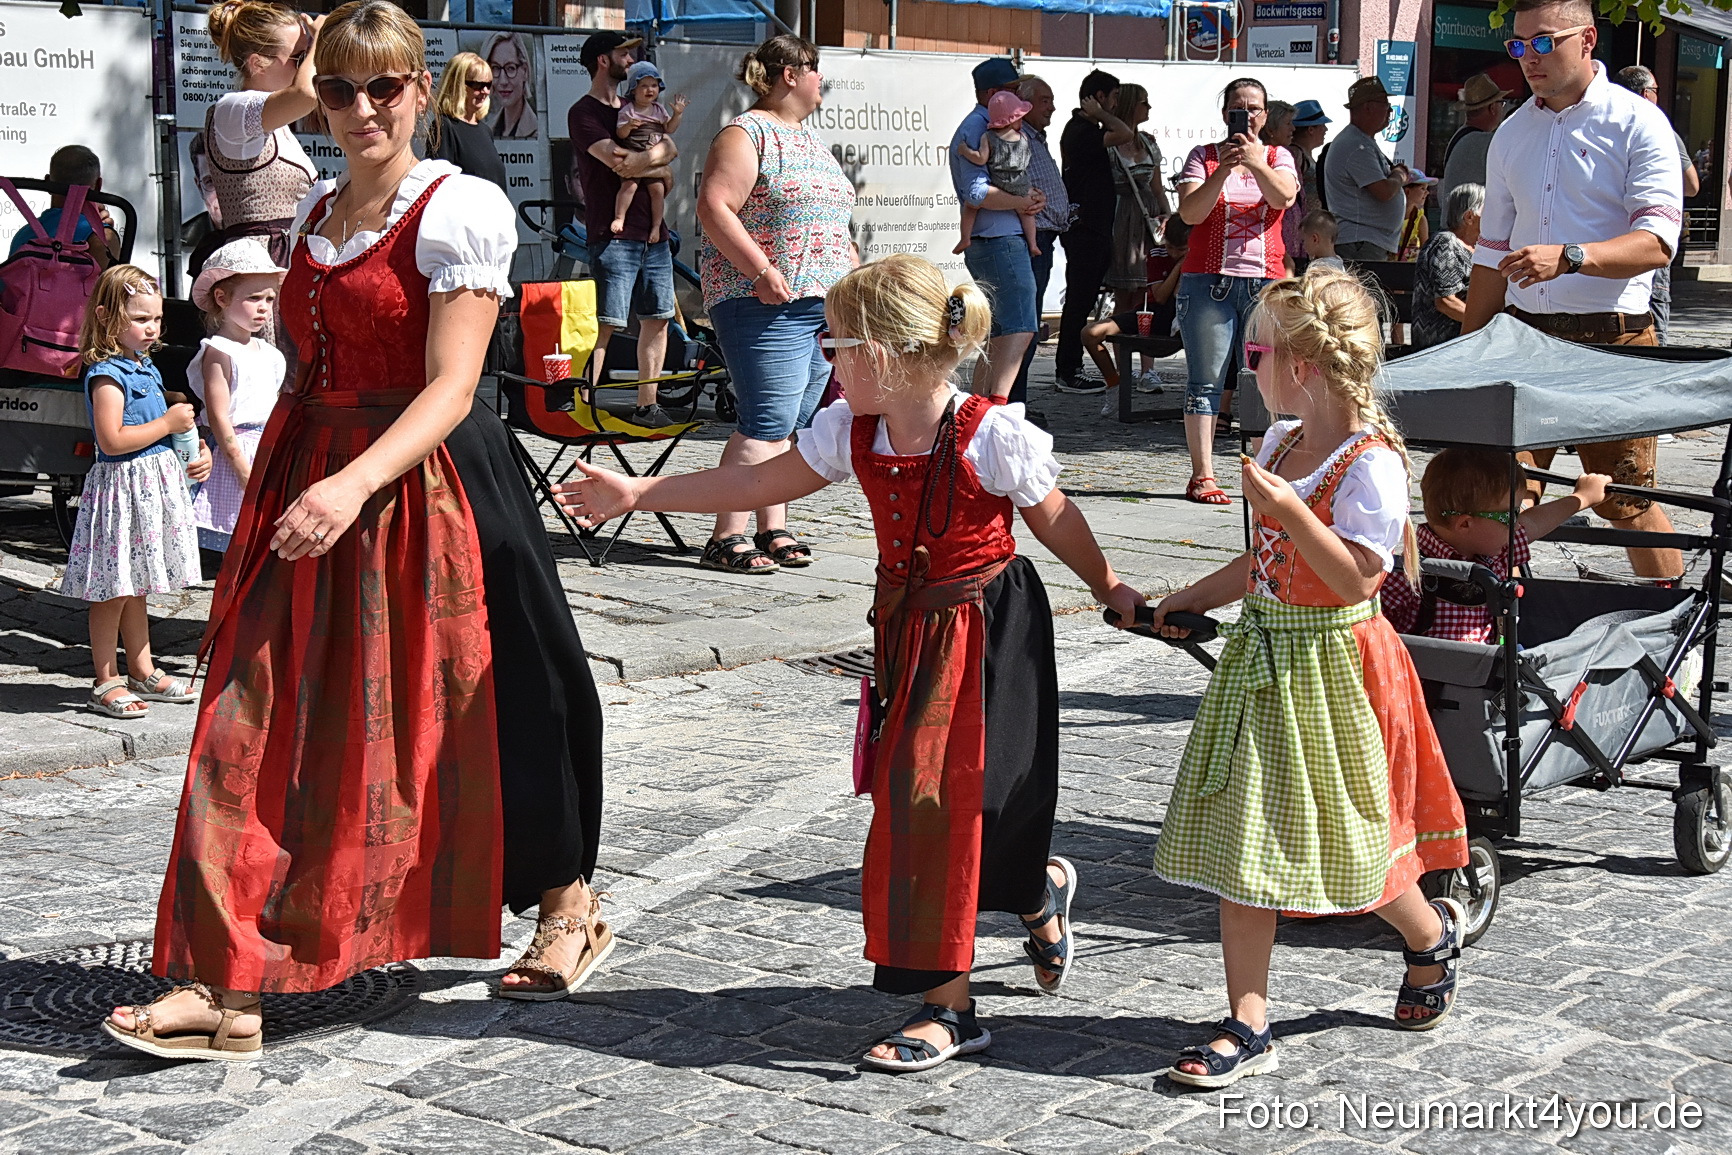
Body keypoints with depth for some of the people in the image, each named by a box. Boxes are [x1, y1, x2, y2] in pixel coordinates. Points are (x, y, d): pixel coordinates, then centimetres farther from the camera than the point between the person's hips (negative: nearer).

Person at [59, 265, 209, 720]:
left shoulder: (145, 369, 14)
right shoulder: (107, 374, -15)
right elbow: (112, 440, -23)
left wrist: (192, 454, 10)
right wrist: (168, 423, -18)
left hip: (153, 485, 9)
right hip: (121, 486, -9)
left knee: (135, 588, 17)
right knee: (113, 591, -1)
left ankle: (142, 672, 25)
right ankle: (106, 683, 6)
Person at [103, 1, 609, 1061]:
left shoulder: (459, 210, -9)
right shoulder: (316, 216, 14)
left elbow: (449, 389, -17)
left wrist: (354, 486, -30)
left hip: (424, 485, -6)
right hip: (310, 485, 6)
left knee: (475, 700, 7)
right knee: (266, 721, -1)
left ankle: (569, 907, 30)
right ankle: (228, 986, -1)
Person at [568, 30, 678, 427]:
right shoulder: (584, 113, -4)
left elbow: (669, 148, 9)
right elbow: (619, 162, -17)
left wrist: (641, 157, -10)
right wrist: (654, 154, -1)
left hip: (653, 234, 8)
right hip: (613, 236, -8)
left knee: (657, 320, 8)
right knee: (604, 325, -13)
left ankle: (647, 407, 14)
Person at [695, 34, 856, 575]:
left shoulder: (812, 139, 21)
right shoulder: (746, 135, -7)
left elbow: (833, 219, 29)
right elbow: (714, 208, -17)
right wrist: (763, 273, -21)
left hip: (823, 304, 9)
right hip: (767, 304, -9)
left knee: (787, 422, 9)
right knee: (766, 422, -12)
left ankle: (773, 530, 13)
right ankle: (726, 538, -10)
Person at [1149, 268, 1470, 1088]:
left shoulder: (1369, 463, -17)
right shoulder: (1280, 443, 10)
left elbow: (1358, 580, -23)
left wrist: (1287, 508, -28)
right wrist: (1193, 599, 16)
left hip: (1330, 666, -8)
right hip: (1263, 658, 8)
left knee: (1345, 842, 5)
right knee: (1239, 839, 3)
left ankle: (1432, 936, 37)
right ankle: (1247, 1025, 7)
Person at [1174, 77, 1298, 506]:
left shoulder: (1278, 157, 13)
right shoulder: (1203, 157, 8)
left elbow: (1283, 198, -8)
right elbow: (1190, 212, -6)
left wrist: (1256, 163, -23)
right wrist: (1222, 171, -18)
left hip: (1265, 281, 2)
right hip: (1209, 279, -2)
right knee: (1206, 382, -5)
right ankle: (1202, 476, -5)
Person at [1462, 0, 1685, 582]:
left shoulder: (1637, 124, -3)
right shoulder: (1511, 134, 15)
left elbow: (1657, 243, -15)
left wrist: (1569, 258, -31)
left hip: (1611, 341, -5)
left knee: (1629, 504, -1)